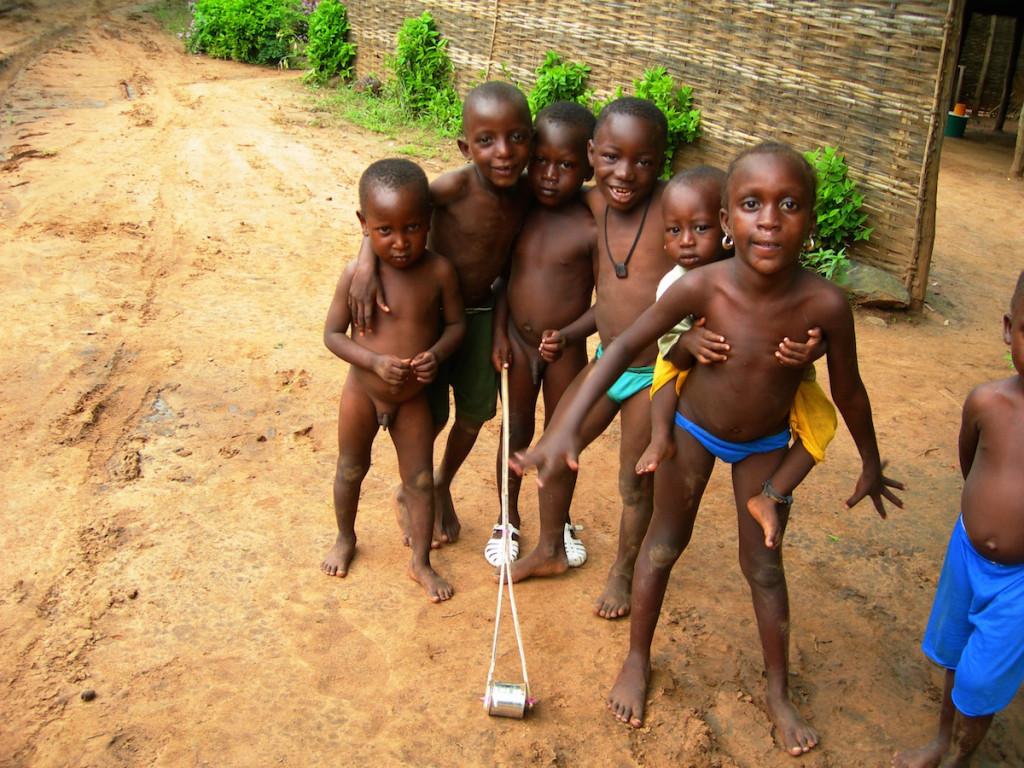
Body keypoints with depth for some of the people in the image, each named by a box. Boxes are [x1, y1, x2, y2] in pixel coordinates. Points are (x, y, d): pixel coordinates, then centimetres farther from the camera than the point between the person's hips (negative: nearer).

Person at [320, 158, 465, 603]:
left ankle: (421, 562, 31)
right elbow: (333, 334, -13)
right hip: (363, 392, 0)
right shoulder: (357, 274, -20)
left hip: (412, 398, 0)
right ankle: (345, 539, 47)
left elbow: (456, 322, -5)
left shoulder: (439, 271, -17)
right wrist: (376, 362, -28)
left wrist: (436, 354, -24)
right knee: (351, 469, 20)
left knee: (419, 479, 10)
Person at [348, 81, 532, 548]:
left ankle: (441, 487, 42)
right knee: (432, 415, 6)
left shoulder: (526, 191, -12)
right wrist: (367, 264, -35)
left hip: (481, 311, 5)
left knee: (475, 412, 13)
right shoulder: (456, 187, -29)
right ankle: (408, 493, 35)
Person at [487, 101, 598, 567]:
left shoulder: (591, 229, -18)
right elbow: (504, 274, 4)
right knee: (515, 434, 18)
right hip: (517, 341, 3)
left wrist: (568, 335, -26)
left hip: (565, 350, -3)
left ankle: (557, 525, 37)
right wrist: (500, 332, -2)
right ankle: (508, 520, 38)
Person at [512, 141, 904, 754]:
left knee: (764, 566, 12)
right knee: (665, 546, 14)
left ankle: (779, 693, 33)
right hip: (693, 426, 0)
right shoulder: (704, 287, -34)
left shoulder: (825, 303, -31)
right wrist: (567, 426, -31)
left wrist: (871, 466, 2)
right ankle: (638, 662, 37)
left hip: (766, 442, 1)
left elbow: (848, 391, -13)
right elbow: (627, 345, -23)